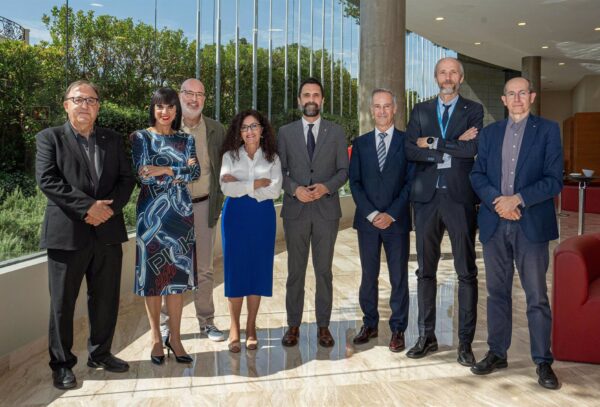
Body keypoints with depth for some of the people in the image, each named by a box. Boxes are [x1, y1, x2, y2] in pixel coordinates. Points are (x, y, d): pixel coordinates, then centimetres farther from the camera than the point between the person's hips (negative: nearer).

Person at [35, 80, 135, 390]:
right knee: (62, 303, 5)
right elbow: (47, 180, -10)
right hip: (67, 233, -3)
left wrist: (109, 208, -11)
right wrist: (88, 206, -18)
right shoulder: (50, 138, 2)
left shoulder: (113, 140, 13)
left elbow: (126, 179, 7)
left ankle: (100, 354, 30)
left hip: (107, 232, 4)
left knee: (106, 299, 13)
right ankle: (61, 364, 20)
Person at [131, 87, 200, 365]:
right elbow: (143, 175, -10)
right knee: (153, 273, 2)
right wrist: (180, 170, -8)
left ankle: (175, 337, 14)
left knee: (177, 273, 4)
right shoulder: (141, 137, 2)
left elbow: (195, 173, -3)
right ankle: (156, 337, 16)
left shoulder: (186, 140, 10)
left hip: (180, 212, 2)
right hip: (151, 211, -2)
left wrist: (165, 170, -15)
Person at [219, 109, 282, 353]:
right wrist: (256, 184, -12)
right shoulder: (230, 156, 5)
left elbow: (275, 191, -8)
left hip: (263, 216, 1)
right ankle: (234, 328, 12)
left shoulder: (272, 158, 7)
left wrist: (240, 185, -10)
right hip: (236, 215, -1)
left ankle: (251, 327, 15)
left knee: (259, 269, 3)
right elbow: (227, 188, -9)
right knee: (235, 269, 0)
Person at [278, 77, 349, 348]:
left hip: (326, 209, 0)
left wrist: (327, 187, -14)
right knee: (295, 270, 6)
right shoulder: (286, 132, 7)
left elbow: (344, 170, 4)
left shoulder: (336, 132, 7)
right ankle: (293, 325, 17)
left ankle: (323, 326, 16)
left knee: (324, 271, 6)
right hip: (295, 210, 0)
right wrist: (295, 189, -13)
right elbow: (279, 170, 5)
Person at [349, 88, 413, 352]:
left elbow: (411, 182, -3)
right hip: (367, 219, 2)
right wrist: (371, 213, -8)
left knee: (399, 277, 4)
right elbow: (355, 182, 4)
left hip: (397, 220, -2)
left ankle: (398, 329, 15)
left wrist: (392, 214, -12)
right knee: (368, 275, 9)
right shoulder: (360, 143, 9)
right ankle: (370, 325, 23)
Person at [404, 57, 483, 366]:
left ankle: (465, 342, 12)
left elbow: (473, 149, -12)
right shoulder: (420, 111, 12)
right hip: (427, 198, 3)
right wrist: (453, 148, -9)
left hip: (460, 197, -2)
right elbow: (410, 150, -3)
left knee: (466, 272, 1)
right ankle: (427, 336, 21)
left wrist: (433, 143, -8)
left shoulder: (473, 110, 6)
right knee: (425, 270, 9)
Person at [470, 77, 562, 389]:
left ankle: (543, 361, 13)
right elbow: (477, 175, 5)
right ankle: (497, 353, 23)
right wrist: (497, 201, -12)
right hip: (494, 224, 3)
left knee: (537, 296, 1)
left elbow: (554, 180, -6)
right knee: (497, 292, 11)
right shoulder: (490, 133, 12)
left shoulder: (548, 130, 2)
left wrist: (518, 199, -17)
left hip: (532, 225, -3)